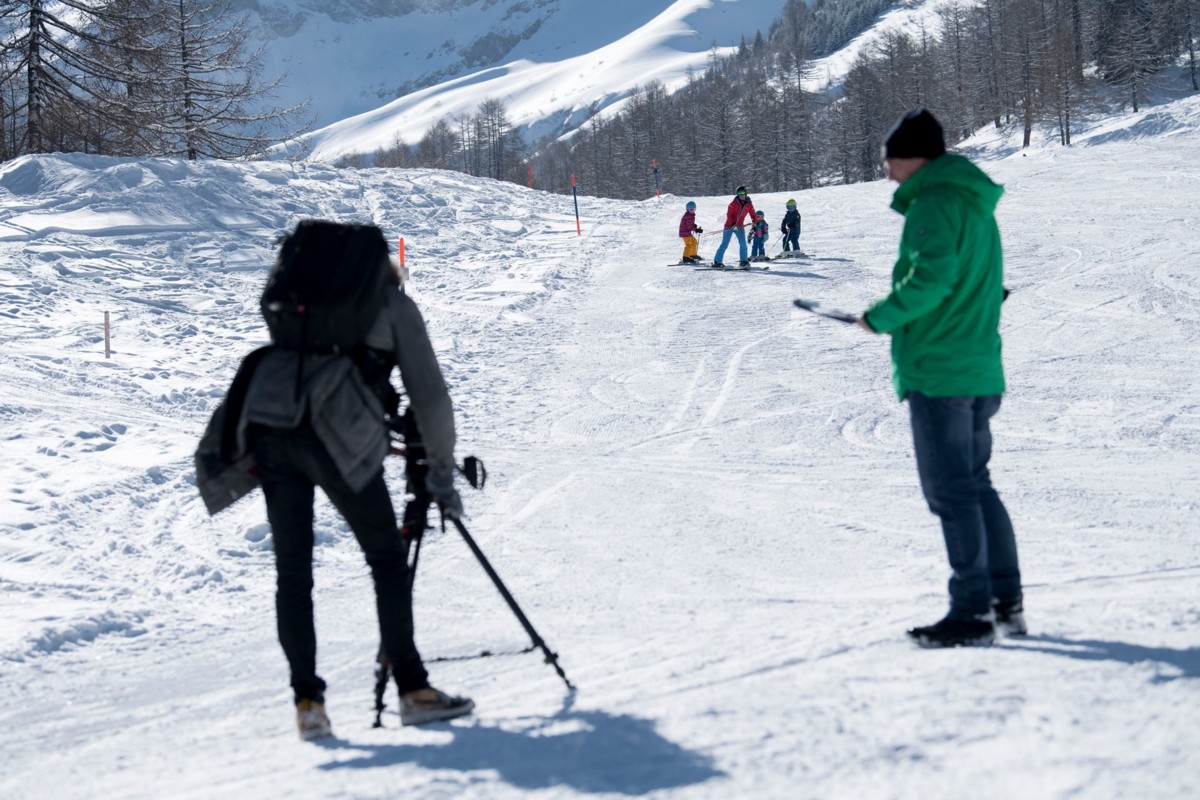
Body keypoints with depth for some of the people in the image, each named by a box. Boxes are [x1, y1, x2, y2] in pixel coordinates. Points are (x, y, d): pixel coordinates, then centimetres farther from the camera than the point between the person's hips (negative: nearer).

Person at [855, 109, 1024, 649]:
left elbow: (932, 276, -25)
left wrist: (882, 317, -12)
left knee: (952, 493, -6)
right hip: (981, 372, 10)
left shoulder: (934, 204, -12)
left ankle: (972, 612, -5)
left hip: (937, 371, -10)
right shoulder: (975, 206, 18)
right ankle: (1007, 602, 17)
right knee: (976, 487, 15)